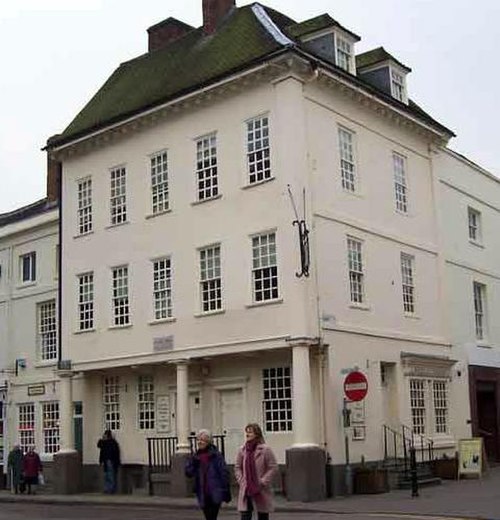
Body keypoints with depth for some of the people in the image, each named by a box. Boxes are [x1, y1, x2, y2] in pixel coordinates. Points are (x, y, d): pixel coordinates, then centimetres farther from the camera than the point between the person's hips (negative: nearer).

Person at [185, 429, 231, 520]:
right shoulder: (196, 456, 9)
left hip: (215, 494, -5)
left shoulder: (216, 455, -7)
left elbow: (224, 473, -8)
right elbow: (189, 473, 5)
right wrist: (192, 462, -13)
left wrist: (226, 491, -11)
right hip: (203, 494, 5)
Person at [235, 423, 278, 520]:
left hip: (261, 492, -3)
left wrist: (262, 482, -12)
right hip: (246, 491, 3)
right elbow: (237, 468, 12)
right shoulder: (242, 450, 3)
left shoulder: (265, 449, -10)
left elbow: (273, 467, -10)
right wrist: (241, 481, 0)